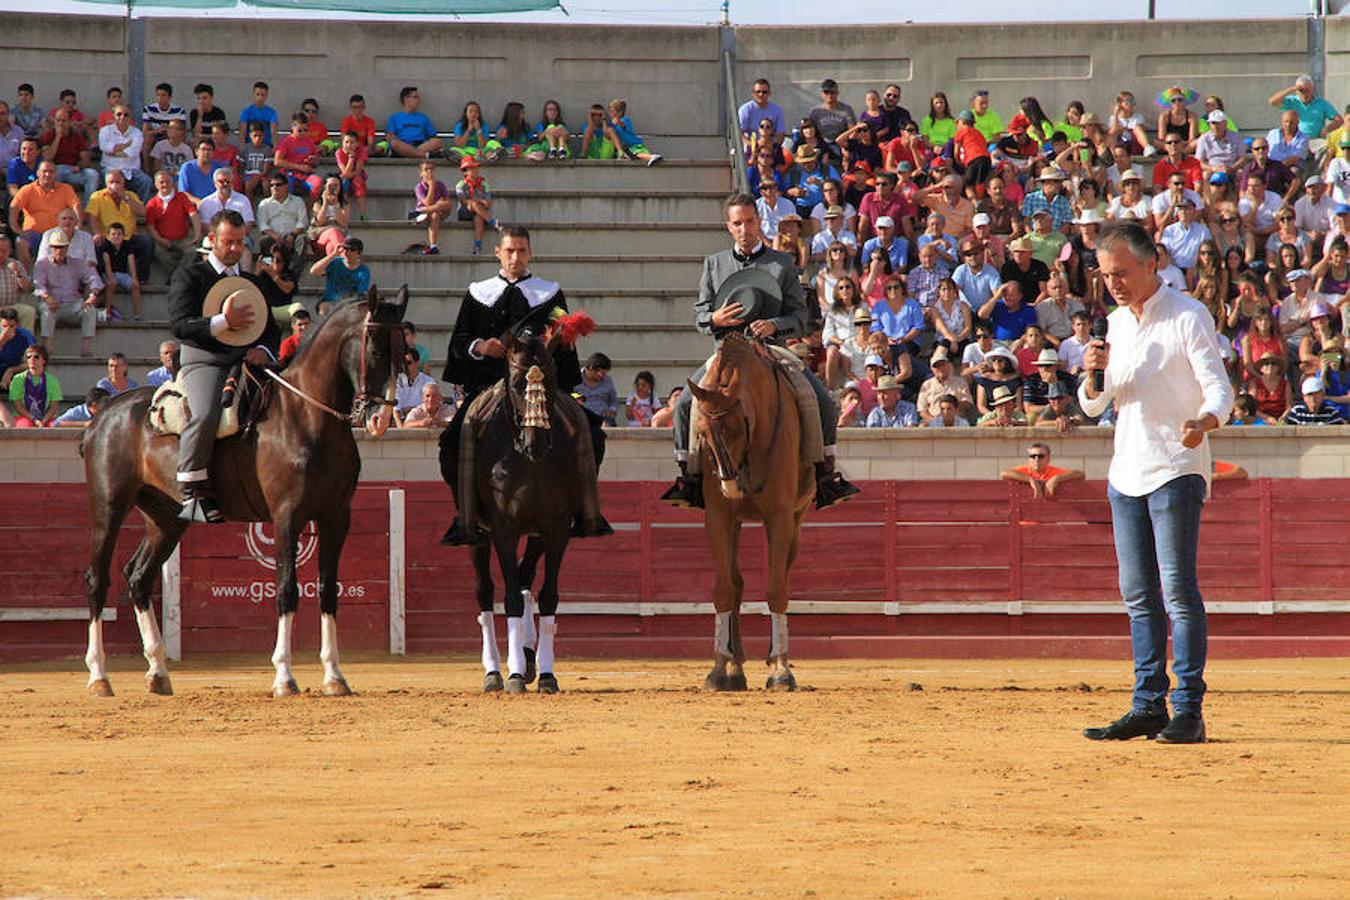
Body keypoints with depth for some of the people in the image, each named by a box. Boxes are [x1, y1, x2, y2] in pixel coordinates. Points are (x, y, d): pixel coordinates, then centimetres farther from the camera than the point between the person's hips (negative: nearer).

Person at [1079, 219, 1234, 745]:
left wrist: (1203, 421, -35)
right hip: (1126, 473, 7)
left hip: (1175, 470, -7)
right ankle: (1148, 706, 13)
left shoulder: (1188, 317, -7)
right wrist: (1092, 374, -7)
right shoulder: (1117, 324, 14)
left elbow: (1219, 390, -13)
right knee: (1138, 595, 8)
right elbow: (1093, 405, 15)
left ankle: (1189, 710, -10)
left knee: (1179, 590, -10)